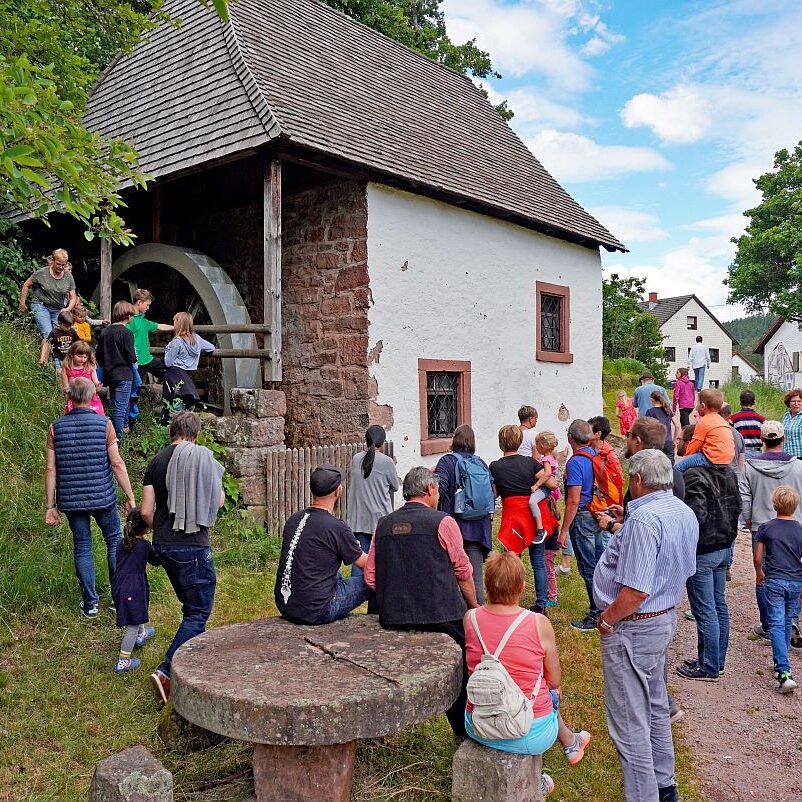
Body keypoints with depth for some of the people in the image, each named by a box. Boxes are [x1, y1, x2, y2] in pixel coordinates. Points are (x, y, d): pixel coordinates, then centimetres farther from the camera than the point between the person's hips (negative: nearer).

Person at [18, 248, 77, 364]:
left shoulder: (69, 276, -2)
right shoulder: (41, 273, -10)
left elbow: (73, 298, 3)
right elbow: (26, 285, 3)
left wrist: (68, 309, -16)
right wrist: (22, 304, 5)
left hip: (58, 309, 4)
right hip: (41, 306, -4)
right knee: (48, 334, -21)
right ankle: (42, 361, -28)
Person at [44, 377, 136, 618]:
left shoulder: (55, 427, -2)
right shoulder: (104, 424, -8)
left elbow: (51, 469, -3)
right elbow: (117, 464, -10)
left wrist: (50, 506, 3)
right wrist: (130, 497, -3)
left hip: (71, 499, 2)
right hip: (103, 497, -2)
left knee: (82, 548, 12)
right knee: (114, 543, 14)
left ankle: (90, 603, 18)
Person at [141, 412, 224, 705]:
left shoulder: (156, 461, 5)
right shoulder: (203, 457, -7)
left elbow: (146, 510, 5)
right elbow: (219, 501, 2)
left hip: (164, 546, 6)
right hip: (193, 547, -6)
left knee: (190, 606, 22)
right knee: (199, 611, 1)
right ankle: (165, 672, -10)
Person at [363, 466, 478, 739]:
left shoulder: (383, 525, 7)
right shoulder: (443, 522, -5)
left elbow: (370, 577, 9)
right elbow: (464, 573, 3)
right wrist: (474, 607, 17)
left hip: (392, 617, 4)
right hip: (441, 616, -4)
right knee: (462, 668, 11)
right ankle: (466, 732, 16)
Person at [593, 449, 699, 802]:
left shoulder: (644, 518, -27)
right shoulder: (685, 513, 3)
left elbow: (635, 591, -30)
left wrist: (606, 620, -16)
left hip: (632, 629, -10)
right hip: (666, 618, 10)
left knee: (629, 723, 3)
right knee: (656, 709, 25)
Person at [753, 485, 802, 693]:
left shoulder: (765, 528, -6)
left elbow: (758, 557, 0)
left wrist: (759, 574, 20)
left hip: (774, 582, -2)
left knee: (776, 625, -3)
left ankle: (784, 673, -15)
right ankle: (780, 664, 29)